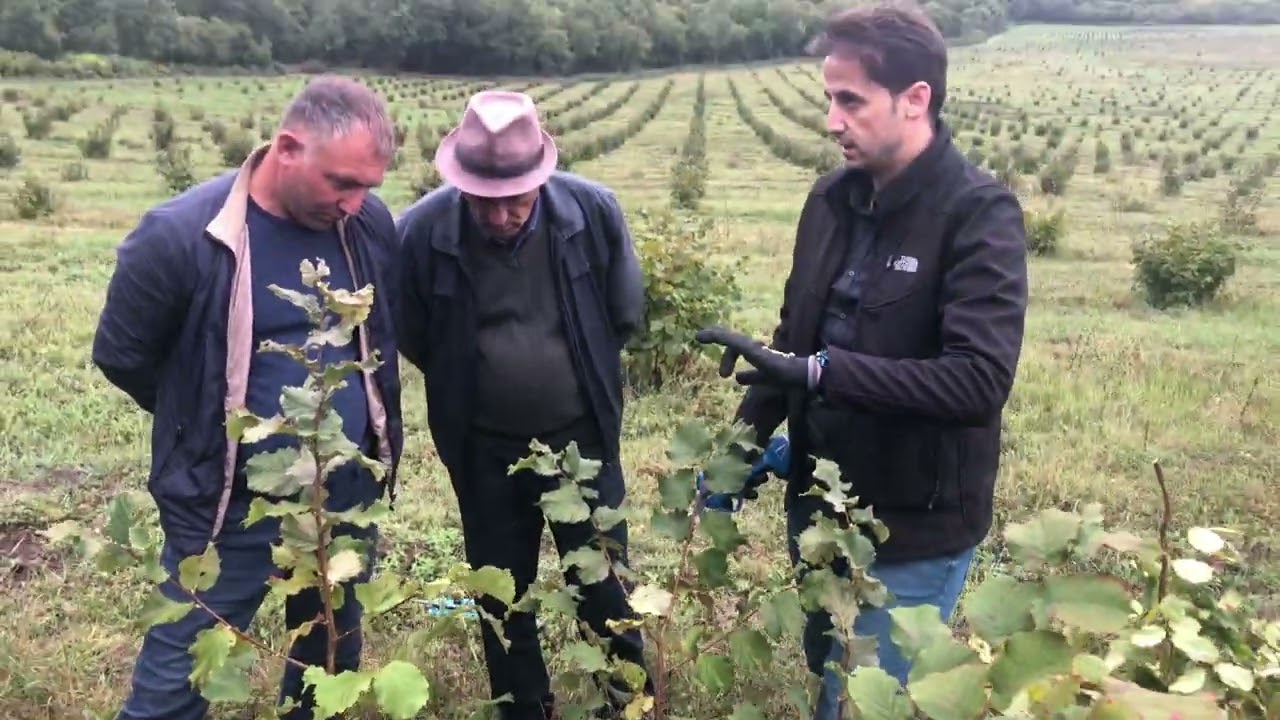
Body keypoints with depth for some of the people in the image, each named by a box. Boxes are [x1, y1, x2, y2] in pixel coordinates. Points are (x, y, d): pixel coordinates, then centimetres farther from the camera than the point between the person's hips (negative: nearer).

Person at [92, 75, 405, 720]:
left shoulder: (370, 224, -6)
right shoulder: (179, 236, -19)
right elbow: (121, 357, -4)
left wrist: (363, 429, 10)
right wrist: (203, 426, 7)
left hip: (349, 494, 4)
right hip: (229, 504, -4)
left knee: (333, 663, 22)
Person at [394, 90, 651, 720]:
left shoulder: (593, 210, -16)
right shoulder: (420, 231, -19)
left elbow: (625, 313, 1)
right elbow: (410, 336, -1)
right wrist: (465, 385, 7)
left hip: (581, 438, 0)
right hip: (484, 450, 0)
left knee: (604, 585, 15)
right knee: (503, 596, 17)